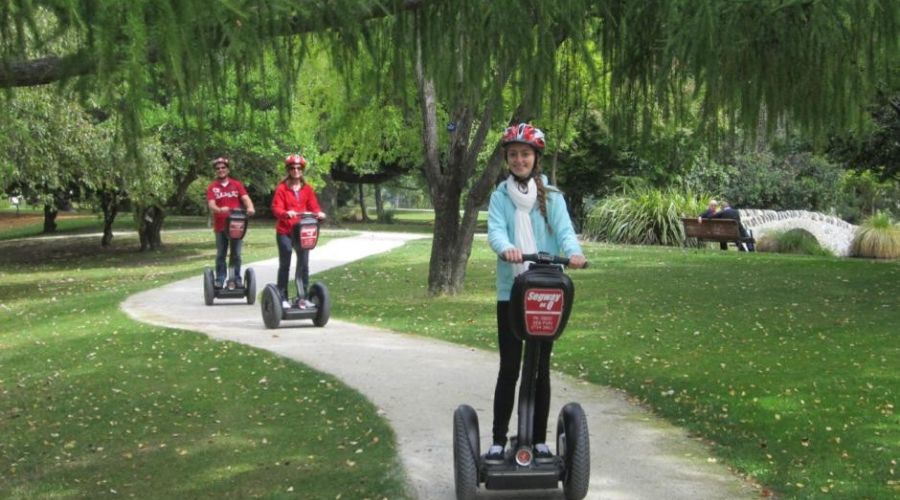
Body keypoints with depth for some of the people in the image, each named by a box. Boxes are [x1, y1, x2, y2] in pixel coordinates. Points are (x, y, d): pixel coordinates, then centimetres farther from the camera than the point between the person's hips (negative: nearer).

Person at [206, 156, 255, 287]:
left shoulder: (237, 185, 8)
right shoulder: (212, 187, 3)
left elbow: (245, 198, -5)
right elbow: (211, 205, -9)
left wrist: (250, 207, -27)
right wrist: (220, 210, -32)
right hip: (220, 226, -1)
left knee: (236, 254, 4)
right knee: (220, 254, 4)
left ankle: (236, 279, 12)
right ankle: (220, 280, 10)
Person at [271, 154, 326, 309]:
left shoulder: (307, 189, 8)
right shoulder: (282, 188, -4)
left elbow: (313, 206, 5)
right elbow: (276, 208, -12)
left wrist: (318, 213, -17)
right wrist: (286, 213, -32)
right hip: (284, 231, -3)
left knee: (304, 264, 5)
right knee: (285, 265, 1)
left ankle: (302, 297, 14)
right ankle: (283, 298, 7)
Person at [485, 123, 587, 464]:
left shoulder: (551, 197, 3)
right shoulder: (500, 196, 3)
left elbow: (564, 230, -10)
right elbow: (495, 230, -13)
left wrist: (574, 252, -32)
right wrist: (506, 248, -36)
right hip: (510, 292, 0)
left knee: (540, 368, 8)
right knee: (509, 368, 2)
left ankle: (540, 440, 18)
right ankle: (498, 441, 10)